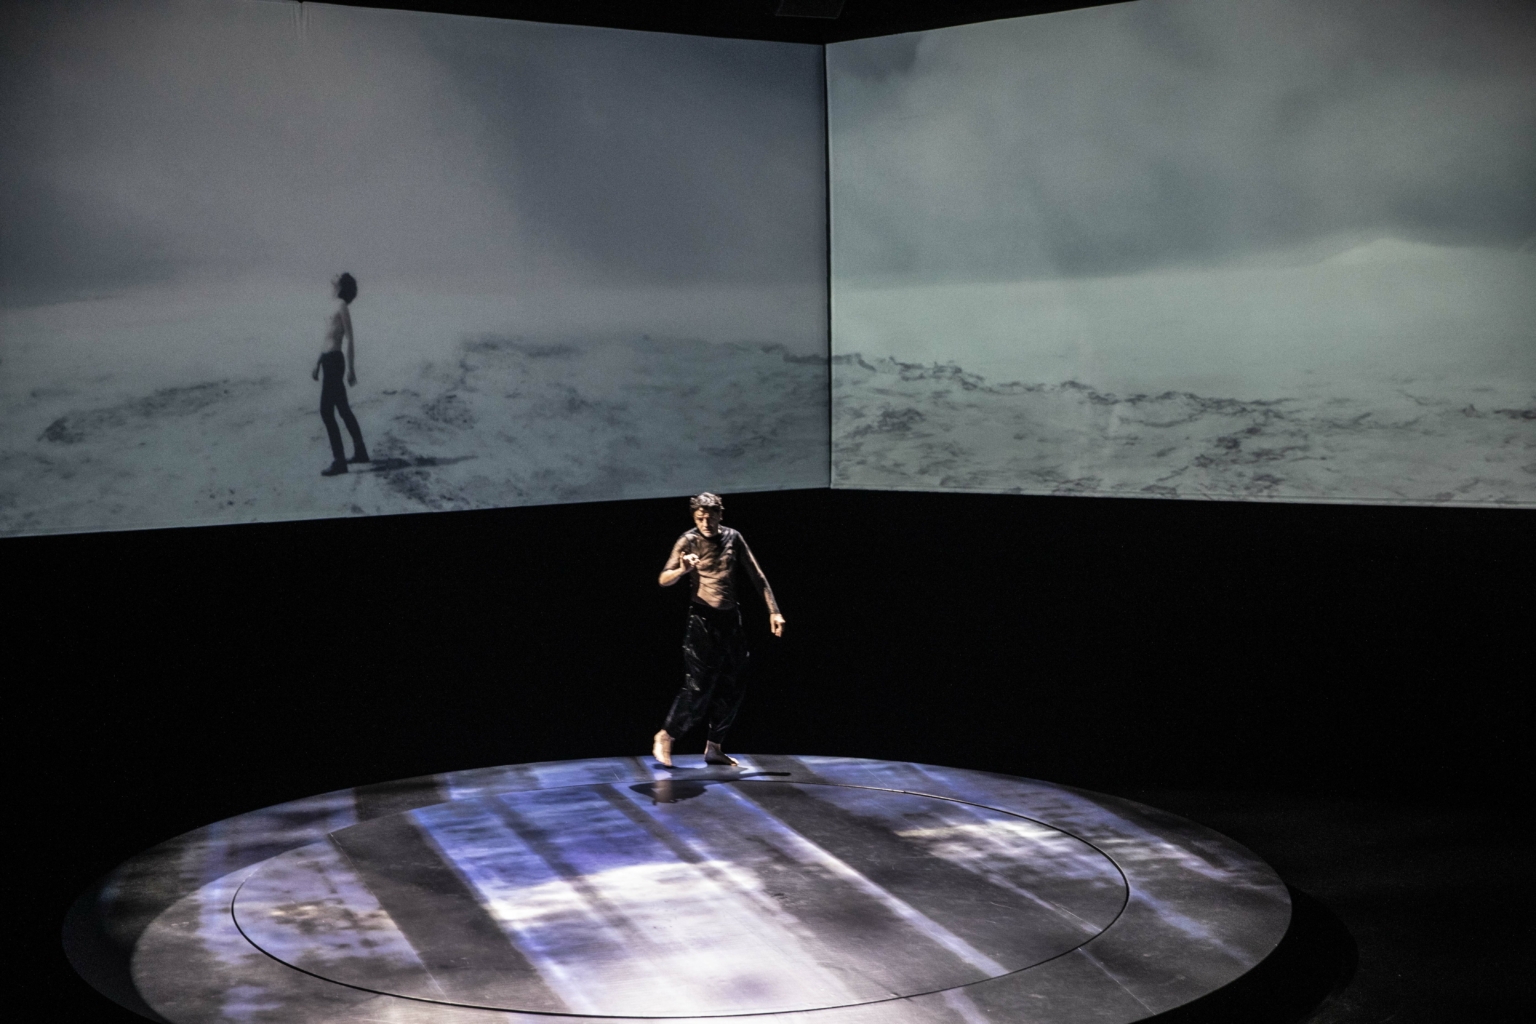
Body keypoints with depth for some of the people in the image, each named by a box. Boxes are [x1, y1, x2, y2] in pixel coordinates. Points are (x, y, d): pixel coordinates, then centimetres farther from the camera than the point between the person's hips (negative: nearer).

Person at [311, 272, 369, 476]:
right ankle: (360, 452, 27)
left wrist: (351, 370, -20)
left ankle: (339, 461, -12)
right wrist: (318, 365, 23)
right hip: (330, 360, 10)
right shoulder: (339, 309, 18)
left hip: (333, 361, -10)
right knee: (343, 409, 17)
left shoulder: (342, 308, -11)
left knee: (326, 411, -11)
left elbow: (350, 341, -16)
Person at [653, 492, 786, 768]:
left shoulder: (733, 539, 5)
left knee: (731, 690, 6)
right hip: (702, 620, -5)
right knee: (698, 686, -11)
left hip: (730, 620, 5)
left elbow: (756, 576, 9)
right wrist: (683, 570, -35)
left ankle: (713, 748, 15)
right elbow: (664, 579, -14)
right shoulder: (689, 541, -7)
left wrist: (773, 611, 2)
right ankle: (665, 737, 3)